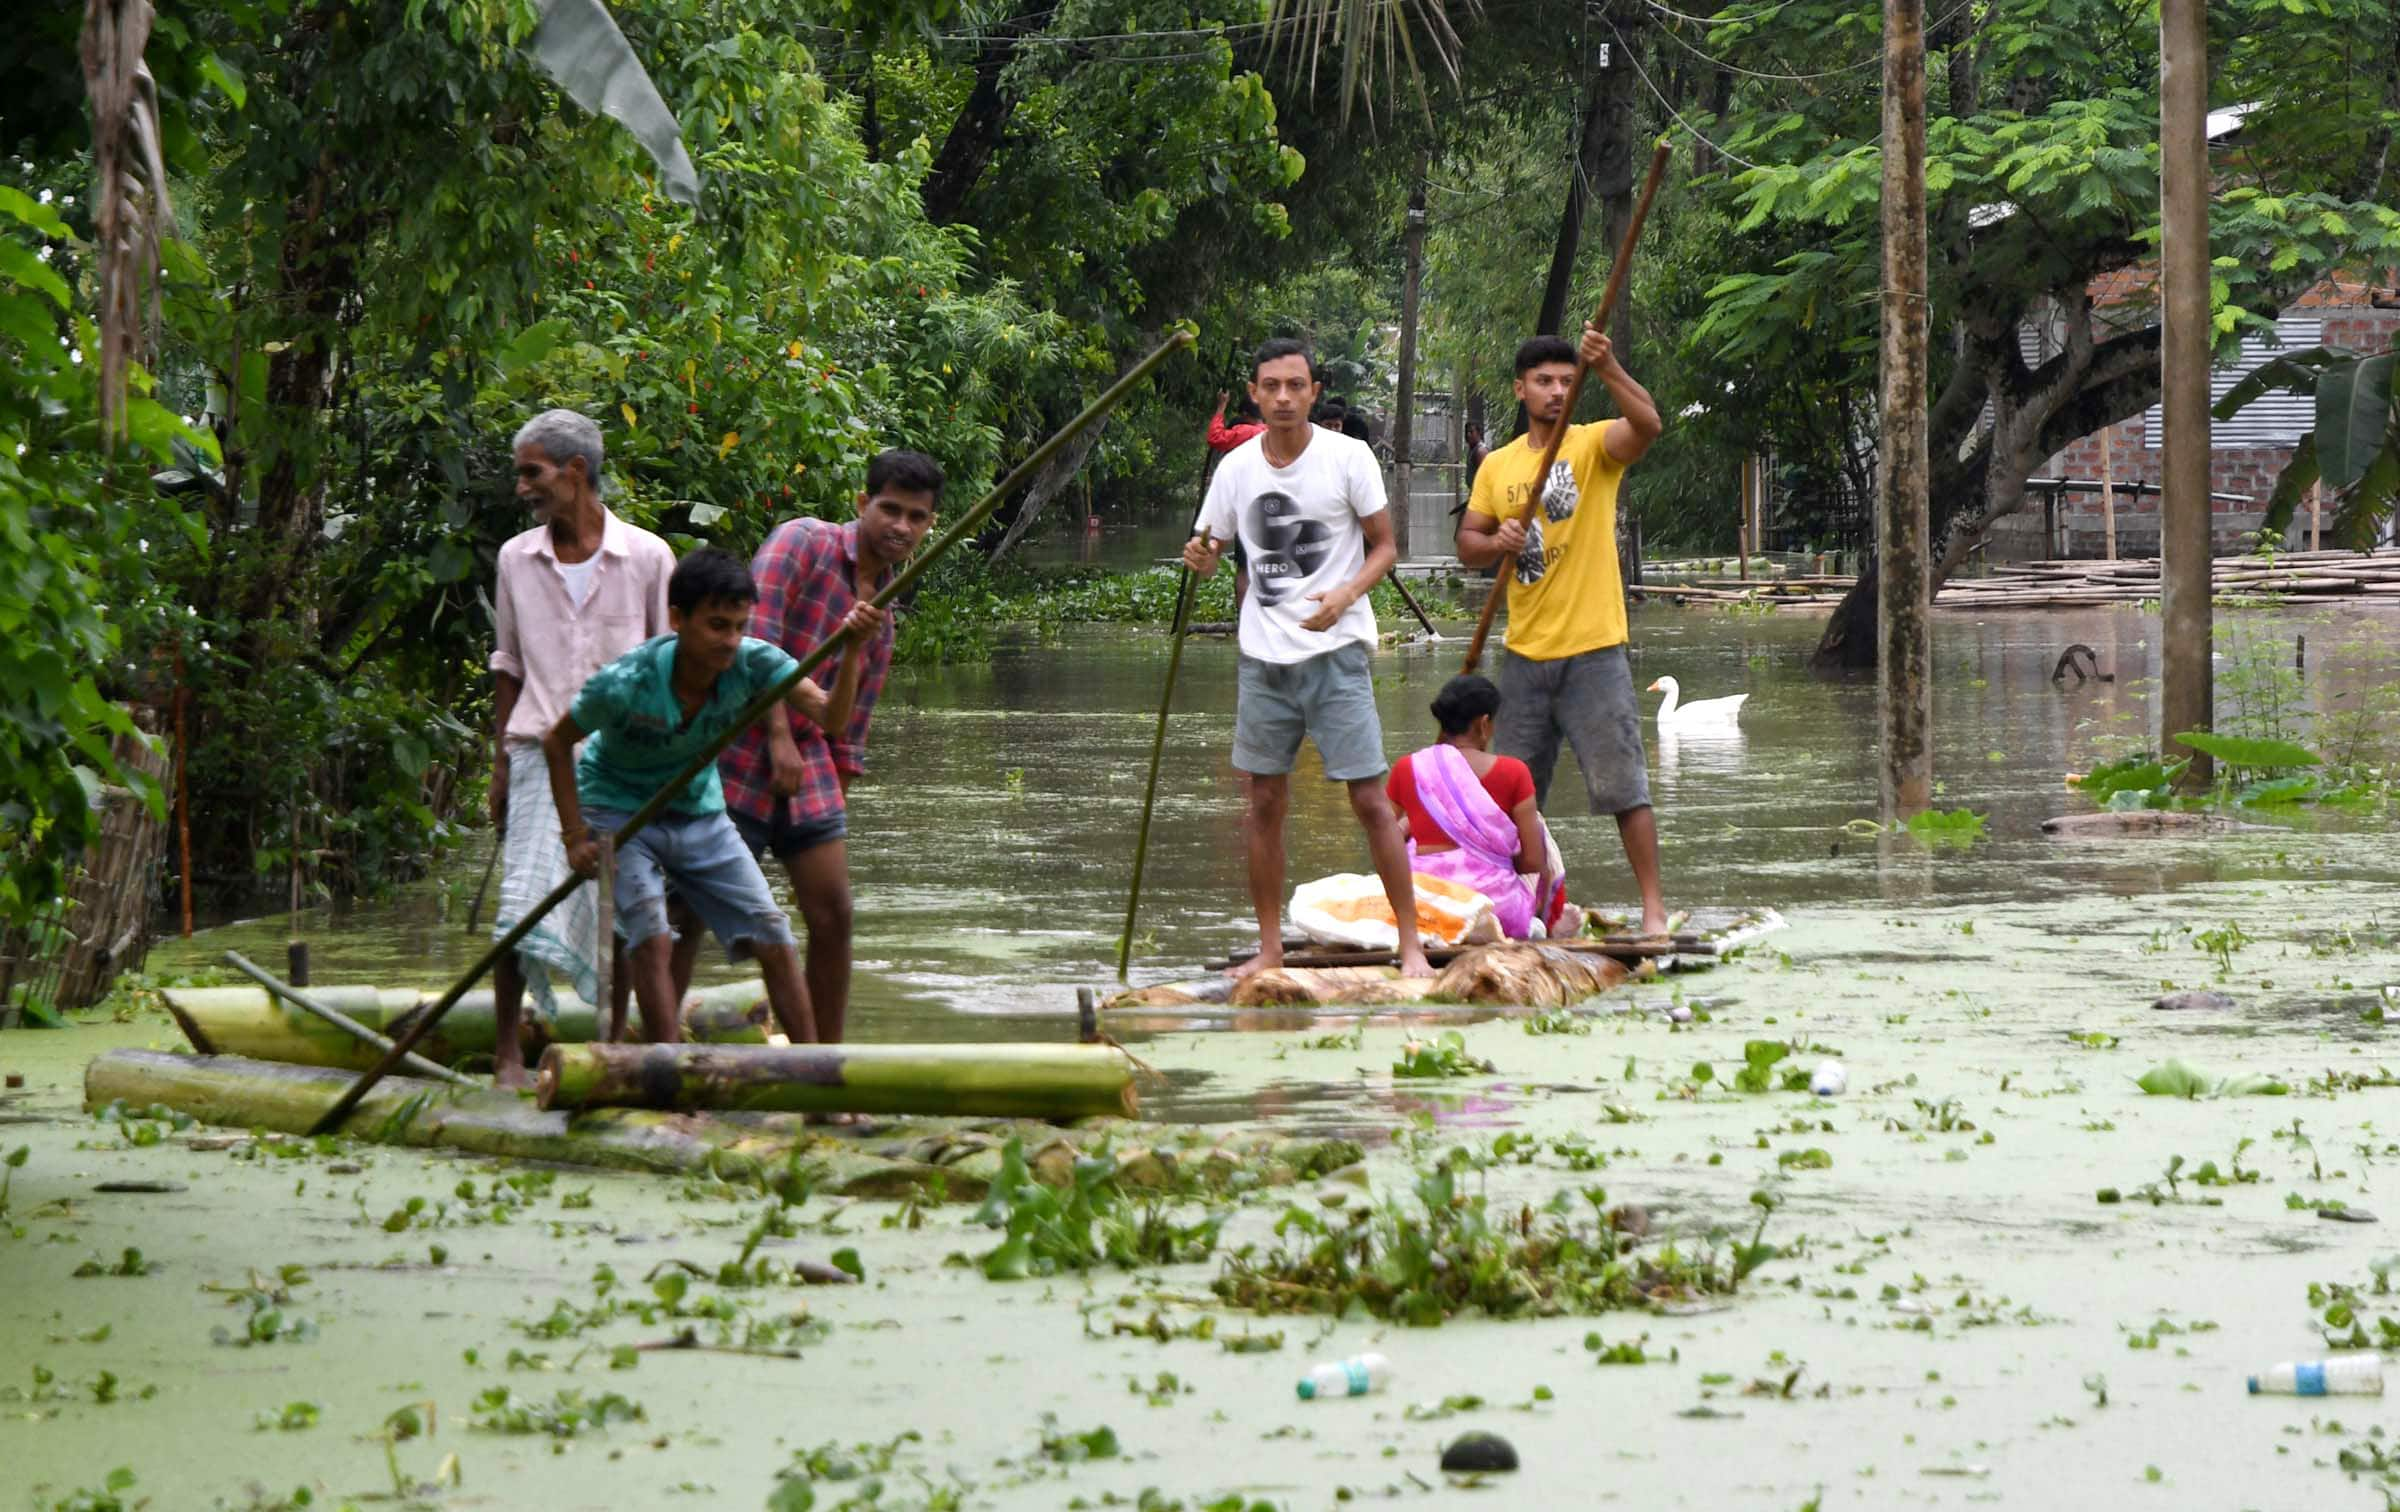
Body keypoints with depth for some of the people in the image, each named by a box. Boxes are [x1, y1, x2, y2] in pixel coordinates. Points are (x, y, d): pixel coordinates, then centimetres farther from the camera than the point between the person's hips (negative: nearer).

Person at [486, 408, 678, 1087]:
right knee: (524, 901, -10)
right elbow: (508, 666, 14)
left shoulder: (647, 557, -1)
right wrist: (501, 761, 10)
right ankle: (507, 1051, -4)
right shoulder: (517, 560, 7)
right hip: (542, 754, 1)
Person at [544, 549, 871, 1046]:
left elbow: (829, 716, -31)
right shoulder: (625, 684, -30)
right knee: (652, 939, -23)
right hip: (617, 812, -4)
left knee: (773, 938, -2)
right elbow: (557, 743, -14)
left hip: (699, 813, 4)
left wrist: (851, 652, -48)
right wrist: (576, 837, -16)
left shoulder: (751, 662, -21)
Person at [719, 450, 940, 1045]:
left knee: (832, 917, 4)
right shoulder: (801, 543, -7)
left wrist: (836, 799, 15)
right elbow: (755, 635, -18)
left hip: (808, 757, 7)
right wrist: (778, 737, -20)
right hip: (740, 748, -7)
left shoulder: (883, 614, 15)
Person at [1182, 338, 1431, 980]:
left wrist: (1344, 596, -18)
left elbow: (1383, 547, 0)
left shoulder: (1347, 458, -5)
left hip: (1334, 650, -3)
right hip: (1263, 655, 3)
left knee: (1369, 799, -7)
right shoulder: (1236, 468, 4)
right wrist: (1200, 558, -12)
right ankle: (1270, 947, 16)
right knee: (1265, 801, 7)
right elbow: (1211, 554, 13)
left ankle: (1411, 944, -2)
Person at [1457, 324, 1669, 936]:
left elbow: (1647, 424, -23)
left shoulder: (1595, 445, -3)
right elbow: (1467, 542, 13)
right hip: (1525, 654, 5)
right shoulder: (1497, 466, 10)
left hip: (1593, 652, -5)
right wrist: (1495, 543, -10)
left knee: (1623, 785, -6)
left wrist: (1608, 369, -39)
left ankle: (1652, 907, -3)